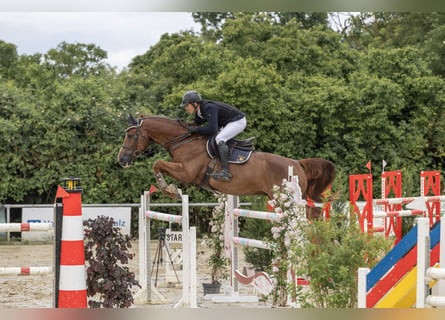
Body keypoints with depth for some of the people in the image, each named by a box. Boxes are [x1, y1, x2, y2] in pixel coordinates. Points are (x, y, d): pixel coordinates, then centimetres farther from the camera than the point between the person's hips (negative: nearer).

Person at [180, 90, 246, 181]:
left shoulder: (209, 108, -30)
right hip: (228, 122, 11)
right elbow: (196, 124, 13)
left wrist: (195, 129, -27)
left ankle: (225, 172, -34)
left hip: (238, 121, -11)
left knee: (219, 138, -26)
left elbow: (212, 129, -36)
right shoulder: (199, 111, -1)